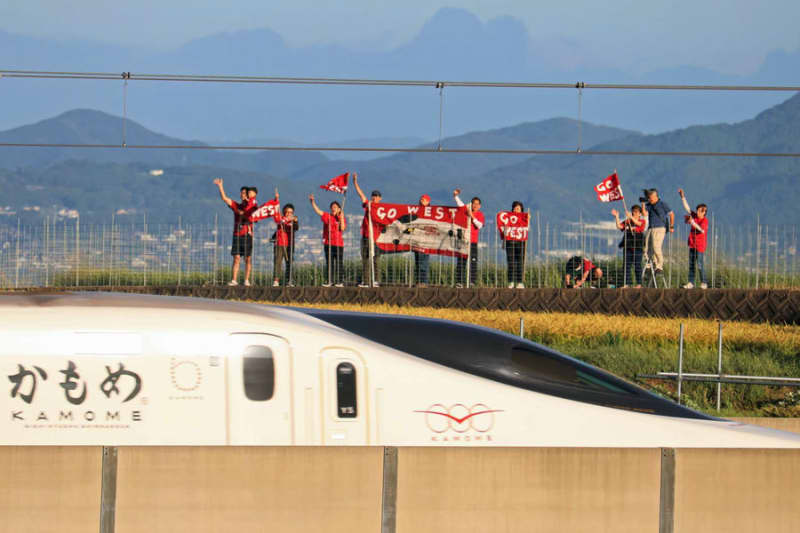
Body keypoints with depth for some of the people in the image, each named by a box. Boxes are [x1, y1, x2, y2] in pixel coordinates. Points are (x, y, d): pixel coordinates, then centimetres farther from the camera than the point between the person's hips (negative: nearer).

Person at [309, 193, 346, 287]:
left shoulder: (342, 218, 5)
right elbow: (317, 210, 2)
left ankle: (339, 281, 2)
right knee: (329, 263, 4)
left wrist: (341, 218, -11)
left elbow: (342, 228, -8)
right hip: (328, 243, 2)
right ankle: (330, 281, 9)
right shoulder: (327, 216, 8)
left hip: (338, 243, -2)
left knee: (339, 262, -1)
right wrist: (312, 201, -8)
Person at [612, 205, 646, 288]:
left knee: (637, 265, -3)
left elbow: (638, 223, -18)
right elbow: (619, 226, 4)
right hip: (628, 246, 4)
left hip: (637, 246, -4)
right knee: (626, 265, 1)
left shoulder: (642, 221, 4)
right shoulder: (627, 221, 14)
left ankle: (639, 283, 2)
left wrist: (631, 217, -32)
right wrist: (616, 217, -6)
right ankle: (626, 283, 3)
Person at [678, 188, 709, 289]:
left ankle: (703, 283, 2)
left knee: (700, 265, -7)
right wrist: (682, 197, 4)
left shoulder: (705, 220, -11)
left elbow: (702, 230, -25)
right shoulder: (694, 216, 7)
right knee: (691, 264, 6)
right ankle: (691, 283, 9)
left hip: (700, 246, -7)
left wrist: (692, 222, -31)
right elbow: (687, 207, 10)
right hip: (692, 245, 7)